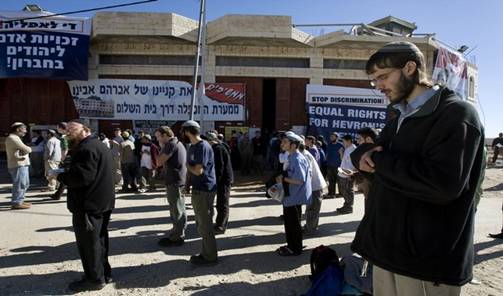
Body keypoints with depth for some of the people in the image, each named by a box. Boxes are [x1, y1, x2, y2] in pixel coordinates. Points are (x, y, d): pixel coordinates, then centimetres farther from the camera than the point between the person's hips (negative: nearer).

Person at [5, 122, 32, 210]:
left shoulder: (15, 138, 21)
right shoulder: (12, 138, -13)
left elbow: (24, 149, 9)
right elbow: (27, 149, -20)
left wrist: (26, 149, -13)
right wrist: (29, 148, 1)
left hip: (23, 164, 11)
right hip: (18, 165, -11)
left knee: (25, 184, 17)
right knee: (19, 185, -8)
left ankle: (20, 201, 25)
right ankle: (16, 203, -3)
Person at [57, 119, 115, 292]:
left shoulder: (87, 148, -18)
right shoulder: (99, 146, 16)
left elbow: (81, 177, -27)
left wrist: (59, 175, -11)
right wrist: (66, 172, 9)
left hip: (88, 205, -10)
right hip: (100, 202, 10)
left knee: (88, 242, 1)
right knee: (98, 240, 18)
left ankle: (95, 279, 12)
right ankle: (104, 273, 29)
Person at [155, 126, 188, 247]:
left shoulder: (171, 144, -16)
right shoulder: (177, 143, 16)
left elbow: (159, 162, -18)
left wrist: (162, 148, -8)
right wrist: (163, 147, 12)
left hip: (174, 181, -11)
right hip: (178, 180, 11)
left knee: (177, 210, -2)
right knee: (178, 209, 19)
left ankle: (177, 237, 6)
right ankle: (178, 232, 31)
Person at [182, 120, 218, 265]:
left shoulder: (203, 147, -18)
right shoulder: (192, 147, 12)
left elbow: (198, 171, -22)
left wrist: (187, 165, -5)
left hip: (204, 190, -10)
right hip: (198, 189, 10)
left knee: (204, 225, 0)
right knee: (201, 224, 18)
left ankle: (210, 256, 13)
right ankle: (206, 252, 31)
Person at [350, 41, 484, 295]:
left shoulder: (456, 113, -13)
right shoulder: (400, 120, 15)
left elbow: (443, 183, -27)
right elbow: (360, 152, 18)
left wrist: (378, 160, -15)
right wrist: (363, 156, -6)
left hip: (426, 259, -7)